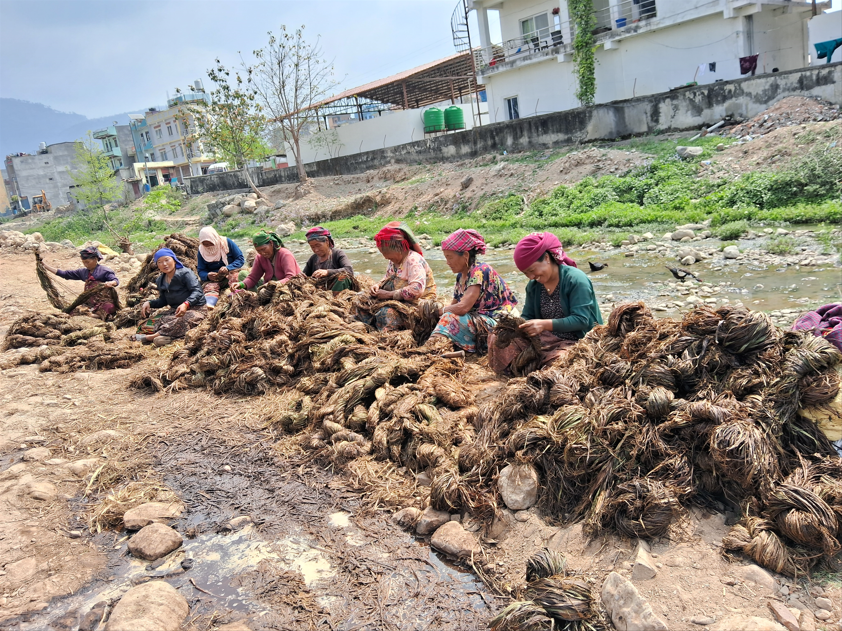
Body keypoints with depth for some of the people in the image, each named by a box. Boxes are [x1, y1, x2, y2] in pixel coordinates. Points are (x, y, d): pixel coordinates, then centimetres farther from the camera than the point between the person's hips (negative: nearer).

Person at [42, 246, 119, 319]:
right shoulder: (83, 272, 15)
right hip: (89, 303, 6)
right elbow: (64, 274, 19)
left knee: (109, 307, -40)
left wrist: (110, 283, -39)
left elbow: (116, 281, -14)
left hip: (104, 302, -6)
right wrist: (46, 267, 17)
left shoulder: (104, 271, -1)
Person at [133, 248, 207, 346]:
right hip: (174, 311, 7)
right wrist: (149, 303, 3)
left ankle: (151, 336, -43)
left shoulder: (185, 273, -6)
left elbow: (197, 291, -18)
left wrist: (186, 304, -36)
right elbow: (163, 301, 24)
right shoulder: (160, 280, 16)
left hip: (195, 309, -7)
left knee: (181, 321, -41)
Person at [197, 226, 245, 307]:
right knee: (210, 286, -33)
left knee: (234, 273, -35)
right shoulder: (201, 251, 3)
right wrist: (207, 276, -21)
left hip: (230, 273, 0)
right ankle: (209, 303, -61)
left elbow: (241, 259, -7)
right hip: (213, 279, 1)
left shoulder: (226, 243, -5)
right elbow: (201, 271, 4)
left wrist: (228, 268, -25)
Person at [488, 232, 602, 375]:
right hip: (548, 340, 6)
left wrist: (545, 324, -30)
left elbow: (581, 320, -21)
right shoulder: (534, 285, 7)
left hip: (577, 342, -6)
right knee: (498, 339, -10)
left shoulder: (576, 279, -15)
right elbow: (527, 317, 11)